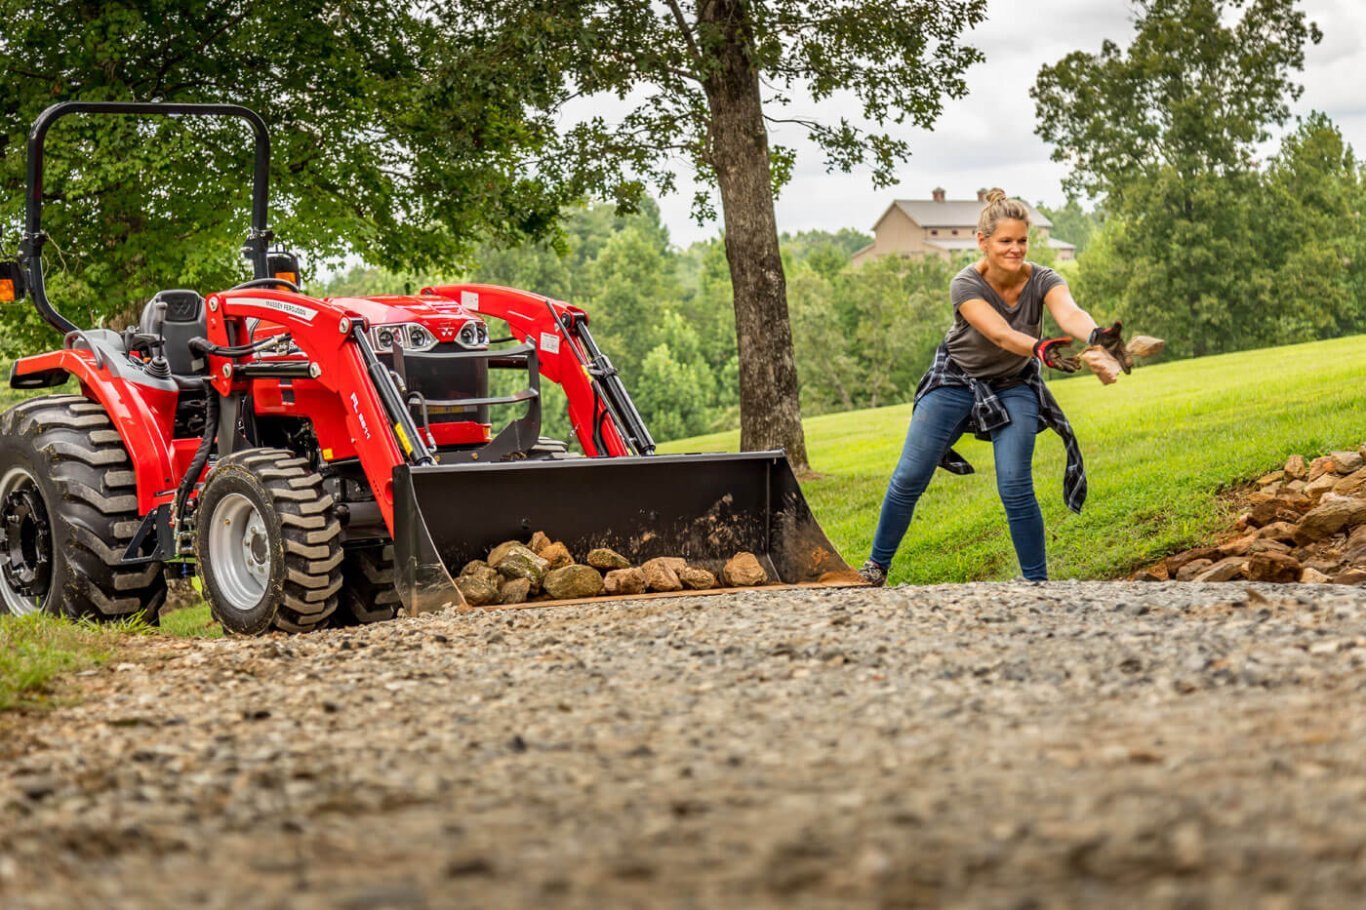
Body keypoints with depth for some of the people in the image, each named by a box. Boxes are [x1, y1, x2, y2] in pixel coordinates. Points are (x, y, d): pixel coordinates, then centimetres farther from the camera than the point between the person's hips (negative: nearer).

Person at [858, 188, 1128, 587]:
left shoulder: (1042, 281, -24)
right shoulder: (966, 285, -28)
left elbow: (1070, 313, -46)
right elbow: (1000, 333, -44)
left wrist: (1097, 338, -69)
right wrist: (1043, 350, -64)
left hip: (1014, 387, 1)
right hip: (956, 380, 0)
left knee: (1016, 489, -13)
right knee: (909, 478, 0)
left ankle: (1038, 582, 0)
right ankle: (876, 566, 19)